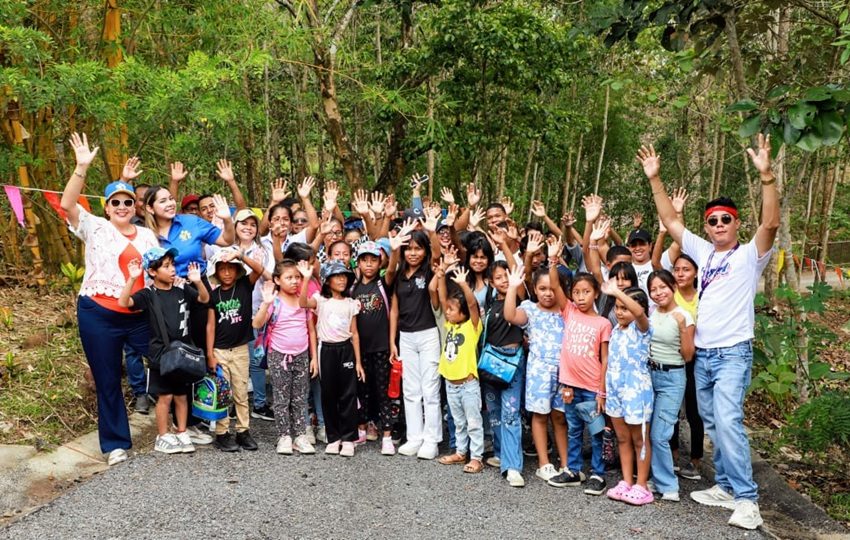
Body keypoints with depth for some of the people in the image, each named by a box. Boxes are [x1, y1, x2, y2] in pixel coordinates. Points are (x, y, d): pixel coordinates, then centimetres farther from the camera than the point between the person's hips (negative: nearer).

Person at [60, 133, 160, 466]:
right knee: (108, 381, 6)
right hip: (99, 315, -3)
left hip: (138, 315, 3)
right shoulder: (95, 228, 1)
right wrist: (82, 167, -22)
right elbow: (67, 204, -14)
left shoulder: (147, 235, 12)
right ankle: (116, 443, 20)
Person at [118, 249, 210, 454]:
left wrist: (197, 281, -11)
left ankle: (182, 434, 23)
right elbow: (123, 302, -20)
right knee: (165, 396, 3)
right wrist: (132, 279, -32)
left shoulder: (182, 291, 5)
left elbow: (205, 299, 7)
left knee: (182, 395, 12)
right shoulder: (148, 295, -8)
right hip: (161, 353, -4)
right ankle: (162, 437, 17)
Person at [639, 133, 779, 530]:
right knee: (712, 424, 12)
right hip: (701, 354, 6)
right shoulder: (702, 252, 10)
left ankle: (746, 499, -9)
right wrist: (655, 180, 2)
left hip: (733, 353, -6)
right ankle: (725, 486, 24)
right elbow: (670, 221, 9)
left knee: (728, 422, -17)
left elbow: (771, 223, -21)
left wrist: (766, 175, -30)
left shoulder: (749, 255, -4)